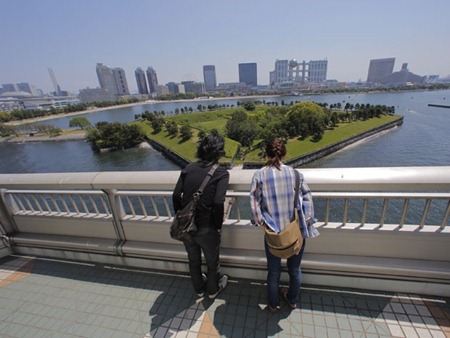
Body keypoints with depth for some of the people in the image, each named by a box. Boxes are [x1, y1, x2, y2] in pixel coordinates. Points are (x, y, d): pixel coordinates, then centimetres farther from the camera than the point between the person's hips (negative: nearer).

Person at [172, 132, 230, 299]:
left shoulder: (189, 168, -3)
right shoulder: (221, 173, -14)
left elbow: (176, 195, -5)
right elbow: (218, 203, -24)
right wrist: (218, 226, -8)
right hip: (206, 228, -4)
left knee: (193, 260, 29)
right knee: (212, 262, 25)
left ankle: (199, 288, 54)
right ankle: (213, 289, 51)